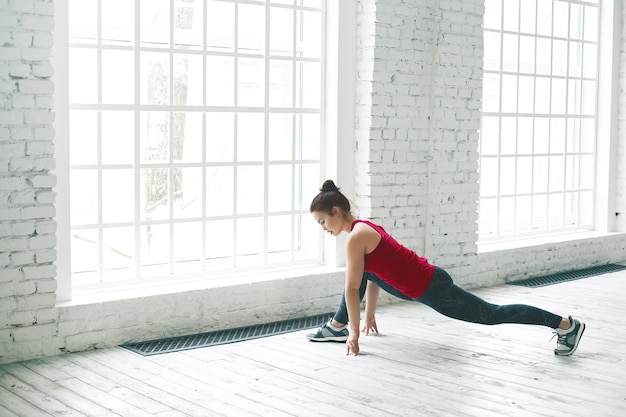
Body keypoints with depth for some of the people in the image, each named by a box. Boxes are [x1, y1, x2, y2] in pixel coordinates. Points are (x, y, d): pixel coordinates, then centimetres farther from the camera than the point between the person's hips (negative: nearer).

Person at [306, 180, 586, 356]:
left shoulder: (356, 237, -18)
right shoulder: (364, 227, 11)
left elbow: (352, 288, -16)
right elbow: (372, 273, 23)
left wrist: (355, 333, -9)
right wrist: (369, 315, 29)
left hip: (431, 288, -9)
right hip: (425, 281, 9)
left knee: (492, 315, 1)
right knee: (360, 270, 13)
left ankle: (565, 325, 9)